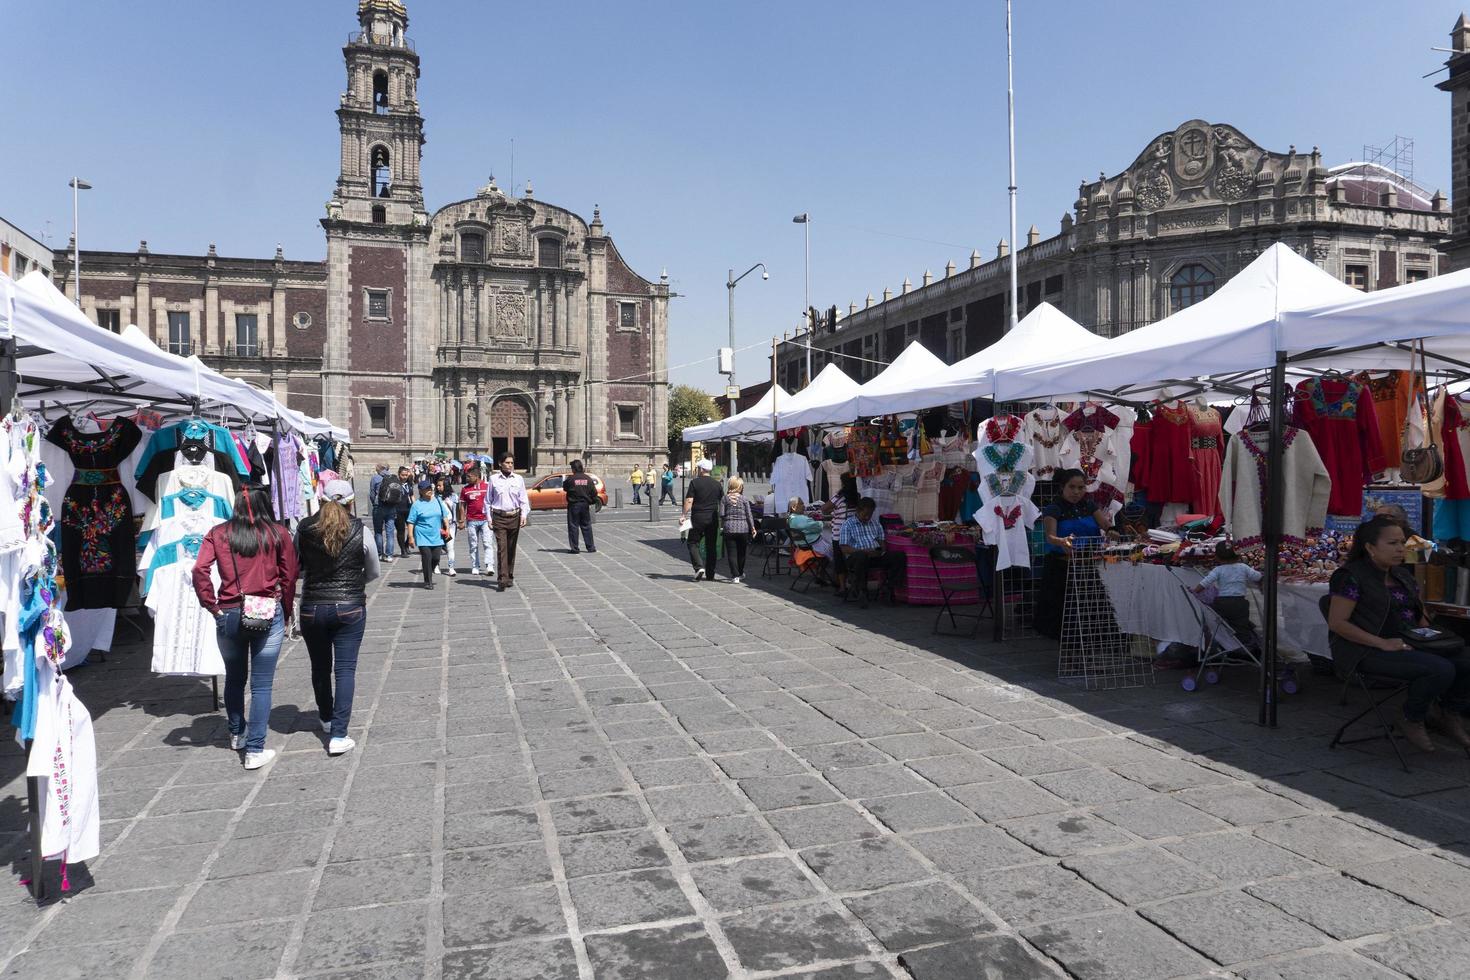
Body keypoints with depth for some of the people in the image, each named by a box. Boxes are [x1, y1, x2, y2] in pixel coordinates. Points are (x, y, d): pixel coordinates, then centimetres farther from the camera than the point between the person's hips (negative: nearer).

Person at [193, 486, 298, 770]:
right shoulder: (278, 534, -1)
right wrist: (286, 614, 10)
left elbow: (199, 571, -10)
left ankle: (236, 734, 40)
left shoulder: (218, 533, 3)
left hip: (229, 615, 2)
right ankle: (255, 751, 4)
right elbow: (289, 577, 0)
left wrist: (212, 606, -1)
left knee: (234, 679, 22)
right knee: (261, 685, 4)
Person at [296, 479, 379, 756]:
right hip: (349, 608, -2)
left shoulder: (304, 529, -4)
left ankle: (327, 718, 39)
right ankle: (338, 735, -3)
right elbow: (373, 572, 4)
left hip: (312, 607, 2)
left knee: (320, 667, 19)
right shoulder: (359, 531, -7)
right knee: (345, 669, 1)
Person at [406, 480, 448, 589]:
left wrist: (447, 528, 6)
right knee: (427, 559, -5)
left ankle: (429, 575, 29)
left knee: (436, 559, 4)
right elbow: (411, 522, -4)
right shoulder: (417, 505, -4)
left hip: (437, 537, 4)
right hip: (423, 538, -4)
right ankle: (428, 582, 6)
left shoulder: (438, 501, 7)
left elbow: (445, 517, 16)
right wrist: (411, 537, -10)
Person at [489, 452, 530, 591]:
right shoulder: (494, 479, 2)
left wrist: (524, 514, -6)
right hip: (499, 517, -2)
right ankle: (503, 579, -15)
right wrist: (489, 518, 3)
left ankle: (510, 576, 21)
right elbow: (489, 500, 7)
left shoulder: (518, 479, 4)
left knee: (511, 548, 10)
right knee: (501, 548, -10)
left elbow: (524, 499, 6)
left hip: (514, 517, 2)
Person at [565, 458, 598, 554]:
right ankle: (590, 547, 12)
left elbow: (564, 487, 4)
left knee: (573, 527, 3)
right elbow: (594, 492, 2)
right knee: (586, 526, 12)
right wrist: (592, 501, 15)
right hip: (585, 505, 4)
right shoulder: (588, 479, 0)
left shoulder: (571, 479, -12)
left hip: (573, 505, -4)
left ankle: (574, 548, 2)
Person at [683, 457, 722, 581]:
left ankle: (699, 567, -12)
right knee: (711, 546, 10)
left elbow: (689, 500, -12)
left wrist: (685, 515, -10)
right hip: (713, 519, 4)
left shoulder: (695, 482, -7)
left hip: (698, 518, -4)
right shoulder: (717, 483, 6)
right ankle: (710, 574, 12)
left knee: (693, 543, 7)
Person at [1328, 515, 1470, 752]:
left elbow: (1419, 615, 26)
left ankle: (1451, 715, 13)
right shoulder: (1351, 576, -10)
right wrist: (1382, 643, -22)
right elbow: (1337, 622, -16)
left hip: (1409, 643, 9)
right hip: (1369, 651, -9)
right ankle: (1411, 719, -4)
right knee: (1441, 669, -28)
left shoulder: (1403, 575, 18)